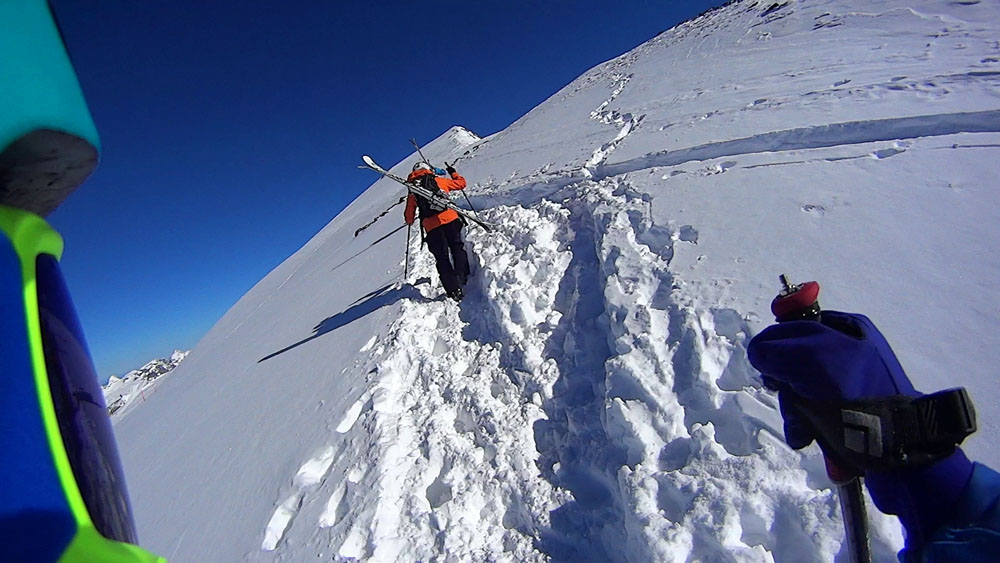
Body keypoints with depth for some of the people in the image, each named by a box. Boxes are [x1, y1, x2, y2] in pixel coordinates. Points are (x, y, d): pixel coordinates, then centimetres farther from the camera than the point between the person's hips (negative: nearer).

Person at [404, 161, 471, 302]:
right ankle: (464, 278, 6)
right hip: (450, 220, 0)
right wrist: (453, 172, 36)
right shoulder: (439, 181, 11)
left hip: (432, 228, 0)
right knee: (457, 248, 16)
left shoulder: (412, 192, 14)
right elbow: (461, 183, 19)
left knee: (442, 258, 6)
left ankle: (454, 290, 0)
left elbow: (409, 217, 17)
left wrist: (409, 221, 40)